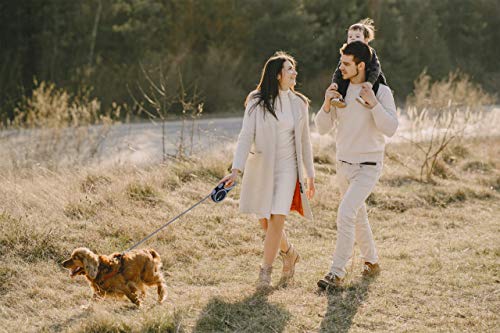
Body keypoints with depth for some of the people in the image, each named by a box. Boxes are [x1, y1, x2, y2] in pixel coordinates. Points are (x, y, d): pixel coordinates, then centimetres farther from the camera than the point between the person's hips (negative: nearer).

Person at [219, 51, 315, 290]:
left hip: (287, 167, 1)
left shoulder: (298, 103, 5)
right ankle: (289, 253, 34)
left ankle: (265, 271, -3)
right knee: (265, 221, 6)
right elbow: (246, 136, -12)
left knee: (278, 218, -13)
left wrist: (310, 174, 15)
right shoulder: (257, 102, -5)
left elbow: (304, 141, 12)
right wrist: (236, 170, -22)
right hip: (261, 167, -1)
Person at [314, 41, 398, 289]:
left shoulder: (381, 92, -12)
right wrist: (327, 104, -16)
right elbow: (322, 128, 2)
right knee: (357, 215, 18)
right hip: (343, 165, 6)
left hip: (368, 166, -6)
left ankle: (337, 273, -17)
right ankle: (371, 261, 38)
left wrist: (374, 104, -29)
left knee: (346, 213, -20)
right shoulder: (339, 90, 1)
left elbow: (390, 129, -20)